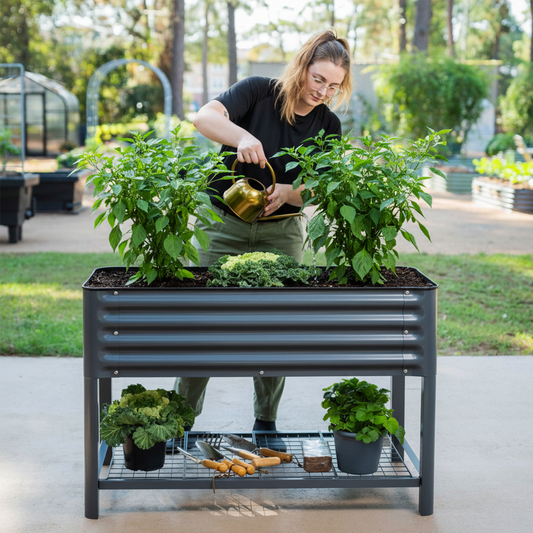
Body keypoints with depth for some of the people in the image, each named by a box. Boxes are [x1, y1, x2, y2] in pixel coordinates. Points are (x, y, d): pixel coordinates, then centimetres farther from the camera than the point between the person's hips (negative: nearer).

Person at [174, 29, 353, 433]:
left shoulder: (328, 125, 0)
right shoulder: (260, 93, -10)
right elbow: (205, 117, -25)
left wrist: (288, 193, -23)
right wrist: (242, 135, -45)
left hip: (282, 231, 3)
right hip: (224, 224, -2)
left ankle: (266, 422, 18)